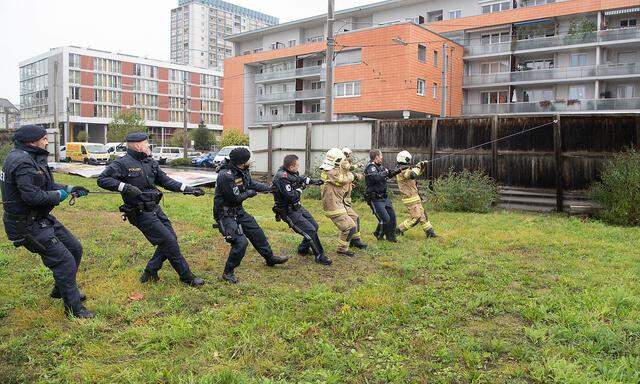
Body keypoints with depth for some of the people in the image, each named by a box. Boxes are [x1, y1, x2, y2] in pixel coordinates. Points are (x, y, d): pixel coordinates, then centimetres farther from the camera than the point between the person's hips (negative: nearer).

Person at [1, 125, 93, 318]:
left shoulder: (31, 158, 9)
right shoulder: (22, 163, -24)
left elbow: (44, 184, 20)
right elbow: (33, 196, -30)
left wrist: (68, 188, 6)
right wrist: (58, 195, -15)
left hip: (42, 219, 11)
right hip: (28, 225, -10)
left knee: (75, 249, 16)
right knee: (65, 262, -9)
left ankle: (62, 290, 35)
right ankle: (73, 308, 4)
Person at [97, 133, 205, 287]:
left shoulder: (150, 162, 10)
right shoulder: (122, 163, -11)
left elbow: (165, 181, 14)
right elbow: (102, 179, -16)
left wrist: (188, 189, 7)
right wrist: (124, 187, -27)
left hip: (155, 209, 8)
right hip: (141, 213, -8)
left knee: (170, 239, 8)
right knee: (169, 241, -7)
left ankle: (150, 272, 24)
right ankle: (186, 276, 6)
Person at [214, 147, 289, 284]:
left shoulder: (243, 172, -1)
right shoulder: (225, 176, -28)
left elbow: (252, 184, 17)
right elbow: (235, 198, -25)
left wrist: (271, 188, 16)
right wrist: (250, 193, -8)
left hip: (239, 211, 9)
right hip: (225, 214, -9)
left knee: (257, 233, 17)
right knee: (241, 241, -20)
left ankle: (270, 258, 38)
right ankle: (228, 273, -2)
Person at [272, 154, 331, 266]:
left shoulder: (290, 173, 1)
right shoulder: (281, 177, -28)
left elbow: (300, 178, 24)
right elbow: (292, 196, -29)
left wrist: (314, 181, 18)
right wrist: (301, 188, -13)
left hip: (297, 206, 10)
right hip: (288, 211, -10)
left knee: (314, 226, 17)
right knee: (310, 230, -13)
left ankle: (303, 249, 35)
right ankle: (320, 256, 0)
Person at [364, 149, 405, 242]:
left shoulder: (380, 166, 12)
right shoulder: (370, 167, -16)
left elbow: (388, 175, 27)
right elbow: (376, 177, -35)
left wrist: (399, 170, 18)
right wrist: (386, 172, -20)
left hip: (384, 197, 9)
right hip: (375, 199, -9)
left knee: (392, 216, 9)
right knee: (385, 218, -9)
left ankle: (391, 236, 20)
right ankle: (379, 235, 13)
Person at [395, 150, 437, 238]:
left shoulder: (406, 169, 13)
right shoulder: (402, 171, -19)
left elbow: (417, 173, 27)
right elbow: (413, 175, -37)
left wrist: (423, 165, 12)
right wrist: (418, 166, -20)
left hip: (415, 197, 10)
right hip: (411, 199, -10)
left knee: (422, 215, 13)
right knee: (416, 218, -7)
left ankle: (429, 232, 19)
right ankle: (399, 230, 2)